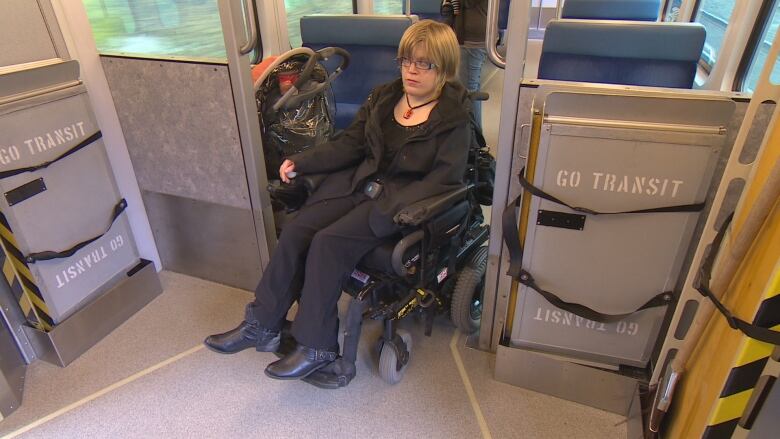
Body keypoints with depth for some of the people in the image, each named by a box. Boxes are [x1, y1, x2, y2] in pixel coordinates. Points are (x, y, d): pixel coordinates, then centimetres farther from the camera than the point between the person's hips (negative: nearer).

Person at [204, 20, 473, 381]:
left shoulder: (453, 118, -7)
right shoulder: (383, 97, 10)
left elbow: (444, 178, -15)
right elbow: (349, 145, 11)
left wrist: (390, 208, -26)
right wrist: (301, 162, -1)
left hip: (401, 199, -6)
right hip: (358, 182, 6)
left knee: (328, 242, -24)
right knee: (294, 232, -13)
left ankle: (317, 346, -8)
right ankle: (262, 326, 0)